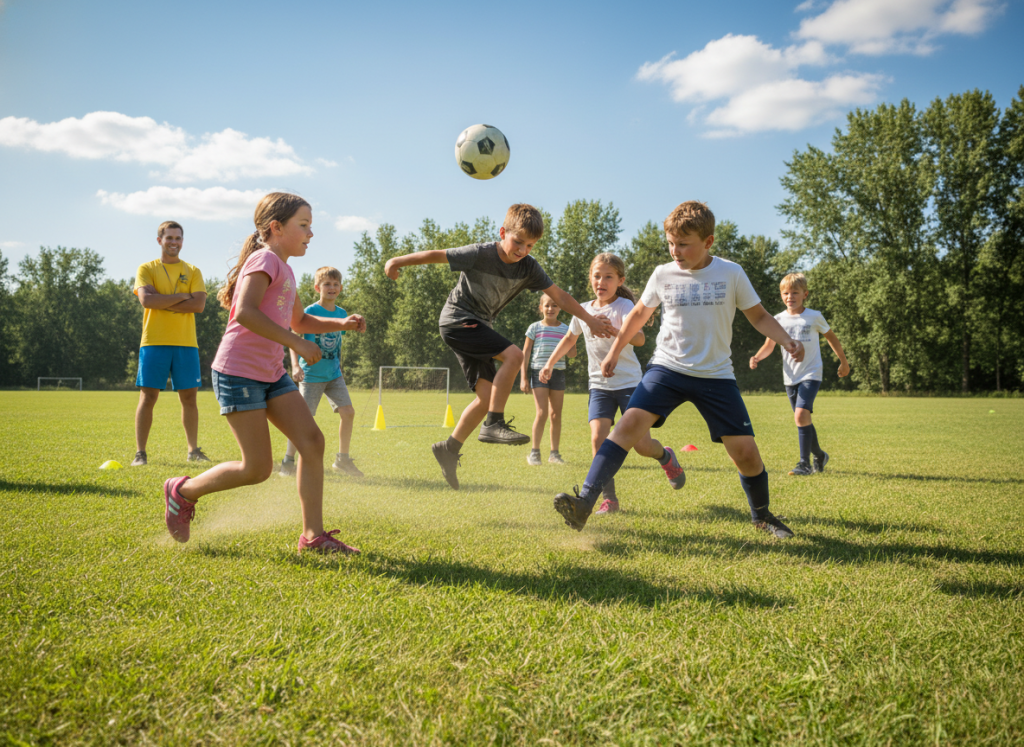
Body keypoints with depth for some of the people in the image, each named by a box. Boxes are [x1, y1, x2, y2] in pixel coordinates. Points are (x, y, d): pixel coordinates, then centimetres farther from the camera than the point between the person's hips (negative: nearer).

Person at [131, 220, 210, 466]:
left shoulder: (192, 271, 11)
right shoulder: (147, 269, 7)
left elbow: (199, 305, -5)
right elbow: (146, 300, -11)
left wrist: (162, 303, -10)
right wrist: (182, 296, -10)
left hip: (186, 343, 2)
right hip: (154, 342, -2)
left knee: (189, 397, 5)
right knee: (148, 397, -3)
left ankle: (193, 450, 15)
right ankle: (140, 453, 2)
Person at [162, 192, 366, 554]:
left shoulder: (284, 270, 17)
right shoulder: (265, 260, -12)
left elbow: (299, 321, 29)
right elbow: (245, 313, -27)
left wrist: (341, 324, 13)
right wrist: (296, 343, -25)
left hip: (272, 374, 9)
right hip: (238, 372, -9)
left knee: (312, 441, -4)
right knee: (257, 469, -7)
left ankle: (313, 535, 1)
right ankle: (182, 491, 17)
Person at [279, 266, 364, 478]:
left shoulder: (342, 313, 8)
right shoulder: (310, 311, -10)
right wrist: (295, 365, -28)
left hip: (333, 374, 5)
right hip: (311, 374, -5)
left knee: (348, 411, -5)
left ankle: (343, 460, 8)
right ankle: (288, 461, 10)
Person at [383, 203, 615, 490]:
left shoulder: (528, 267, -2)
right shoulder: (481, 254, -18)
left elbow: (558, 295, 1)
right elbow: (437, 255, -12)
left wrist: (590, 321, -2)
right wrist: (398, 261, -8)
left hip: (479, 326, 7)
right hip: (457, 319, -7)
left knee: (487, 396, 0)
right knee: (513, 355, -25)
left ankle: (449, 449, 13)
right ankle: (494, 424, -19)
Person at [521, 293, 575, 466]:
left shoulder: (565, 329, 9)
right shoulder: (535, 328, 3)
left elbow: (573, 353, 13)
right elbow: (525, 353, 4)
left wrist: (567, 350, -12)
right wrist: (523, 377, -2)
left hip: (558, 373, 3)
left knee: (556, 414, 5)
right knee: (542, 413, -12)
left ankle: (554, 452, 13)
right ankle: (534, 452, -2)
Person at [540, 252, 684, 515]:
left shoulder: (623, 306, -11)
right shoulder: (584, 309, 5)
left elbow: (639, 338, -30)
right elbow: (570, 338, 25)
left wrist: (611, 329, -46)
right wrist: (549, 363, 25)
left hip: (629, 382, -4)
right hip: (599, 385, 4)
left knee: (641, 445, -5)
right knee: (598, 438, -15)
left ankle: (665, 456, 32)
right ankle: (609, 499, -6)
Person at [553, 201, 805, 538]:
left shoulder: (731, 274, -4)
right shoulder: (663, 274, 0)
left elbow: (758, 316, 6)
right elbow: (639, 314, 16)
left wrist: (786, 340, -12)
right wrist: (614, 351, 21)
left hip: (716, 375, 0)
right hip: (667, 368, 0)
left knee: (745, 450, -4)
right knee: (631, 422, -22)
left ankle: (762, 515, 25)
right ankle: (584, 502, -26)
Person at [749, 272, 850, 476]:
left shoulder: (814, 317, -3)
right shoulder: (779, 320, 3)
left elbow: (831, 337, 11)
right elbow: (769, 345, 7)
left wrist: (843, 362, 17)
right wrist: (757, 357, -15)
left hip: (811, 375, -4)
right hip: (790, 377, 4)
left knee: (801, 415, -21)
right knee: (803, 420, 11)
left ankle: (804, 463, -14)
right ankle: (819, 456, 32)